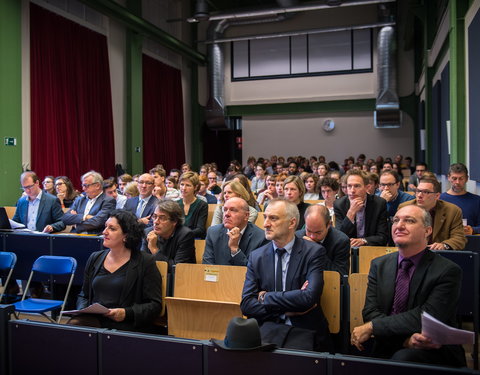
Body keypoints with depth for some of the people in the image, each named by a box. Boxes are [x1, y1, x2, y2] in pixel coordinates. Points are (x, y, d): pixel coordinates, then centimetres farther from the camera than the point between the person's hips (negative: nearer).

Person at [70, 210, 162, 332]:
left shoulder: (145, 262, 0)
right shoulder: (95, 259, 17)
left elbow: (155, 305, -4)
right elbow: (83, 295, 25)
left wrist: (127, 313, -19)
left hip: (126, 325, -5)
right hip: (94, 320, 6)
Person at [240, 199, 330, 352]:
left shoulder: (314, 252, -4)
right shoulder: (256, 256, 6)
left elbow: (309, 297, -17)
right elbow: (246, 304, 1)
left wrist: (266, 297, -9)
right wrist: (286, 309, -11)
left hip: (304, 329, -2)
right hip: (268, 328, 2)